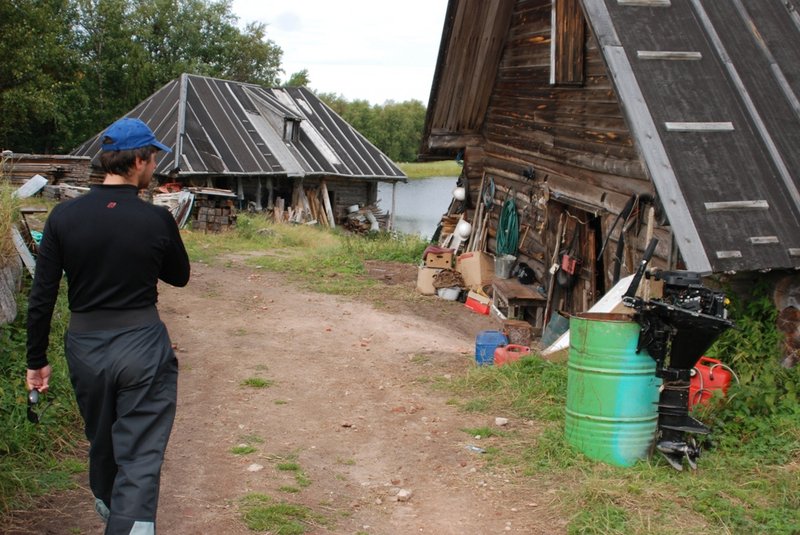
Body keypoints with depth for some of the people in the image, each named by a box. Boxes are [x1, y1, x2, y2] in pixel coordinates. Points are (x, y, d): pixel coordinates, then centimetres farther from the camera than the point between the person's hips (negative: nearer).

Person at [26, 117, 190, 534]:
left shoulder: (63, 216, -5)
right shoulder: (157, 220, -11)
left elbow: (41, 297, -3)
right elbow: (179, 277, 7)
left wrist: (36, 359, 6)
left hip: (85, 347, 4)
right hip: (142, 345, -4)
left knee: (101, 445, 25)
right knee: (140, 456, 1)